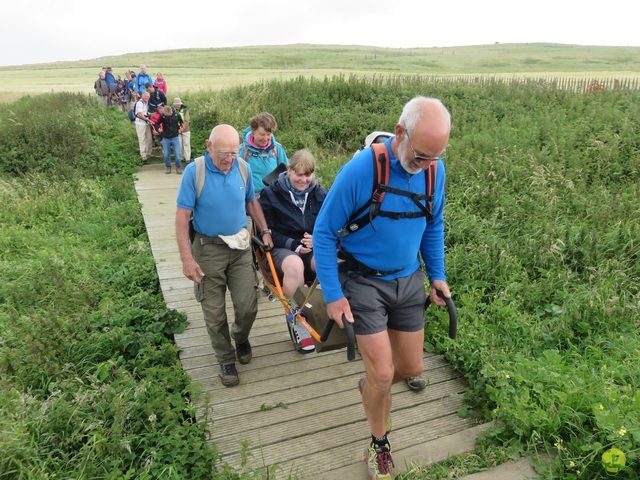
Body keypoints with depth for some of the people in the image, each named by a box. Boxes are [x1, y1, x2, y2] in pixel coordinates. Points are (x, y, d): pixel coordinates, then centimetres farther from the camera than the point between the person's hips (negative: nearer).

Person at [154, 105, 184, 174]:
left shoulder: (176, 115, -7)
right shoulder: (162, 116, -9)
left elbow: (181, 122, 11)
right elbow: (157, 123, 4)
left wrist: (180, 128, 0)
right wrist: (158, 129, -14)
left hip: (175, 137, 0)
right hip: (166, 138, 0)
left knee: (177, 154, -3)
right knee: (166, 154, 3)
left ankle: (178, 167, 14)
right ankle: (168, 167, 21)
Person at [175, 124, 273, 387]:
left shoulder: (243, 167, -5)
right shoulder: (194, 171, -15)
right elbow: (182, 217, -13)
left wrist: (265, 231, 7)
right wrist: (187, 259, -16)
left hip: (241, 246, 3)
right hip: (209, 249, -2)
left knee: (248, 306, 2)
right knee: (215, 313, 7)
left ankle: (241, 338, 36)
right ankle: (226, 359, 29)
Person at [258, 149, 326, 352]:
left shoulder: (320, 195, 8)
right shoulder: (271, 194, -1)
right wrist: (292, 244, -18)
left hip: (314, 248, 3)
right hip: (282, 248, -2)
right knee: (295, 265, -40)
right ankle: (298, 323, -21)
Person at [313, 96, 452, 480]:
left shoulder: (435, 170, -7)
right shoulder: (360, 170, -23)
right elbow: (324, 233, -14)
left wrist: (438, 275, 6)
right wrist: (333, 295, -15)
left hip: (409, 280, 5)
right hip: (363, 280, -5)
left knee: (411, 368, 13)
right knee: (383, 373, -3)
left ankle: (371, 387, 47)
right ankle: (380, 445, 25)